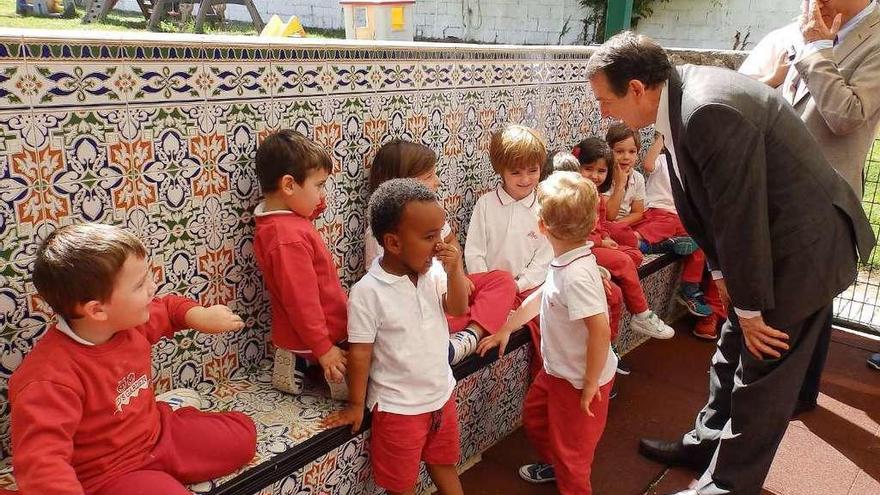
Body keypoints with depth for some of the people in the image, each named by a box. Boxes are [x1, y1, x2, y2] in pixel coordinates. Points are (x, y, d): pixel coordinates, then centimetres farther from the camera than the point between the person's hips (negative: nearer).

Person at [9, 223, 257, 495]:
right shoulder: (50, 379, -32)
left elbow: (167, 307, 15)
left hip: (159, 430, 7)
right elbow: (40, 461, -40)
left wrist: (201, 317, -1)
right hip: (109, 473, -7)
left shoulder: (128, 320, -8)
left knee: (243, 432, 13)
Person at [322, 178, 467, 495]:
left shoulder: (434, 272, -9)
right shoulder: (368, 291, -24)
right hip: (398, 405, -5)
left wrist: (454, 269, -18)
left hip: (441, 391, 5)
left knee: (444, 461, 29)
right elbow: (360, 352, -16)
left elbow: (458, 308, -2)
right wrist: (356, 404, -7)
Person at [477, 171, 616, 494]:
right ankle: (553, 464, 55)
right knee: (533, 416, 30)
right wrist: (506, 329, 18)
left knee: (572, 448, 12)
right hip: (558, 370, 10)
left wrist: (591, 383, -22)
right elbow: (542, 296, 11)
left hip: (580, 380, -10)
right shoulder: (565, 262, -5)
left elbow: (600, 330, -34)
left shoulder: (576, 274, -34)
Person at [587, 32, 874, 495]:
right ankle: (707, 441, 41)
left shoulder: (711, 111, -31)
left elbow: (739, 217, -26)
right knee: (733, 351, 21)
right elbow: (700, 201, 6)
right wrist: (721, 270, 7)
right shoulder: (679, 97, -1)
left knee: (761, 375, 4)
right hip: (765, 241, 9)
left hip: (802, 250, -9)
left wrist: (749, 308, -16)